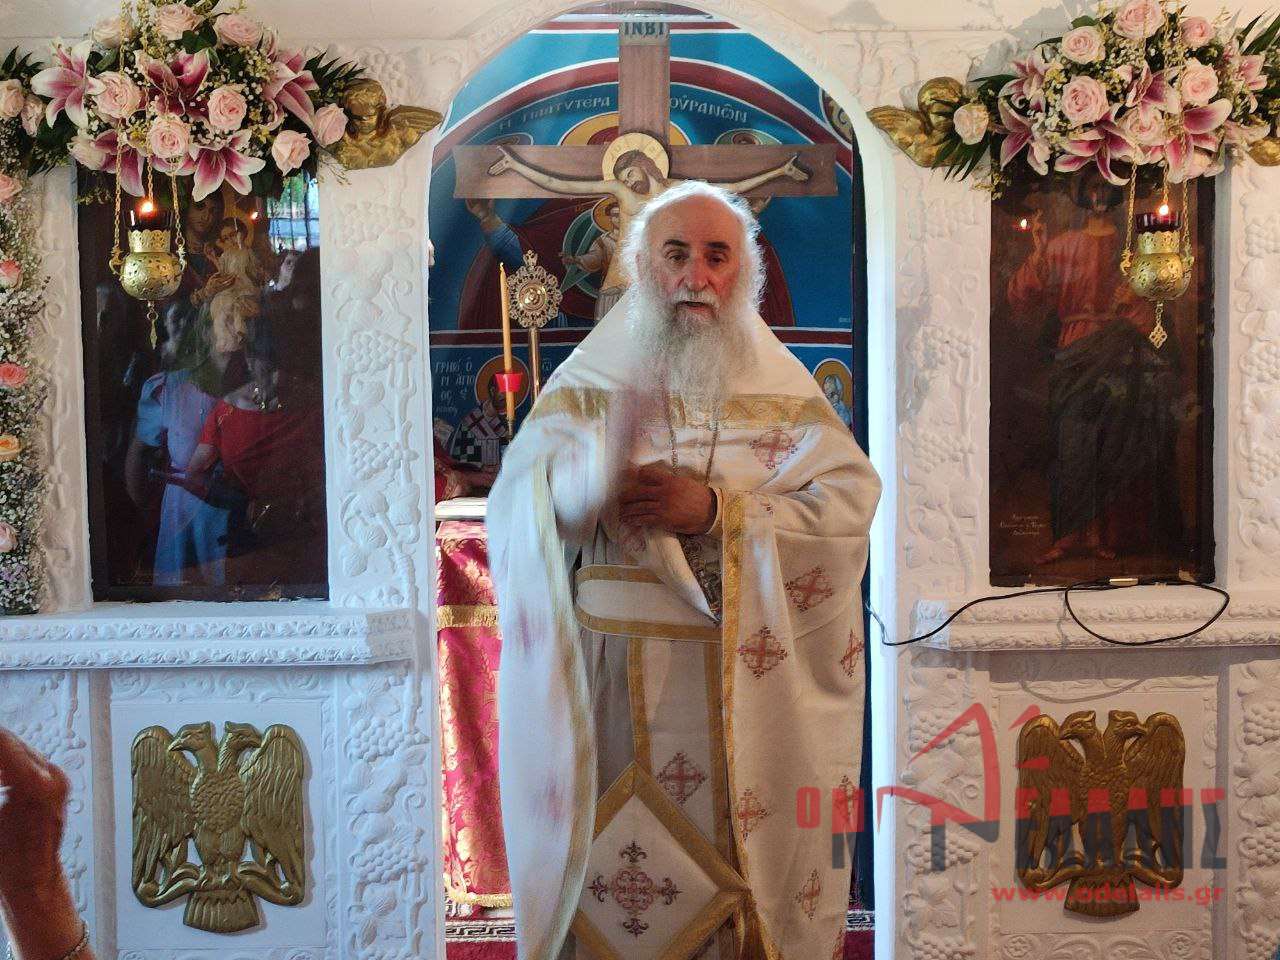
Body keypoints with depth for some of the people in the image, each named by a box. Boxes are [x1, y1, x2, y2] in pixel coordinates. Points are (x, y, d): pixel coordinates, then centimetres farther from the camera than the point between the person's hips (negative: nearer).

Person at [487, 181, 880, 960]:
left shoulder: (783, 384, 5)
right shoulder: (592, 380, 4)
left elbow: (851, 500, -7)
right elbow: (518, 508, -7)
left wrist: (718, 509, -18)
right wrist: (598, 464, -28)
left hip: (754, 680, 1)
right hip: (624, 677, 0)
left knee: (754, 853, 6)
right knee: (625, 858, 5)